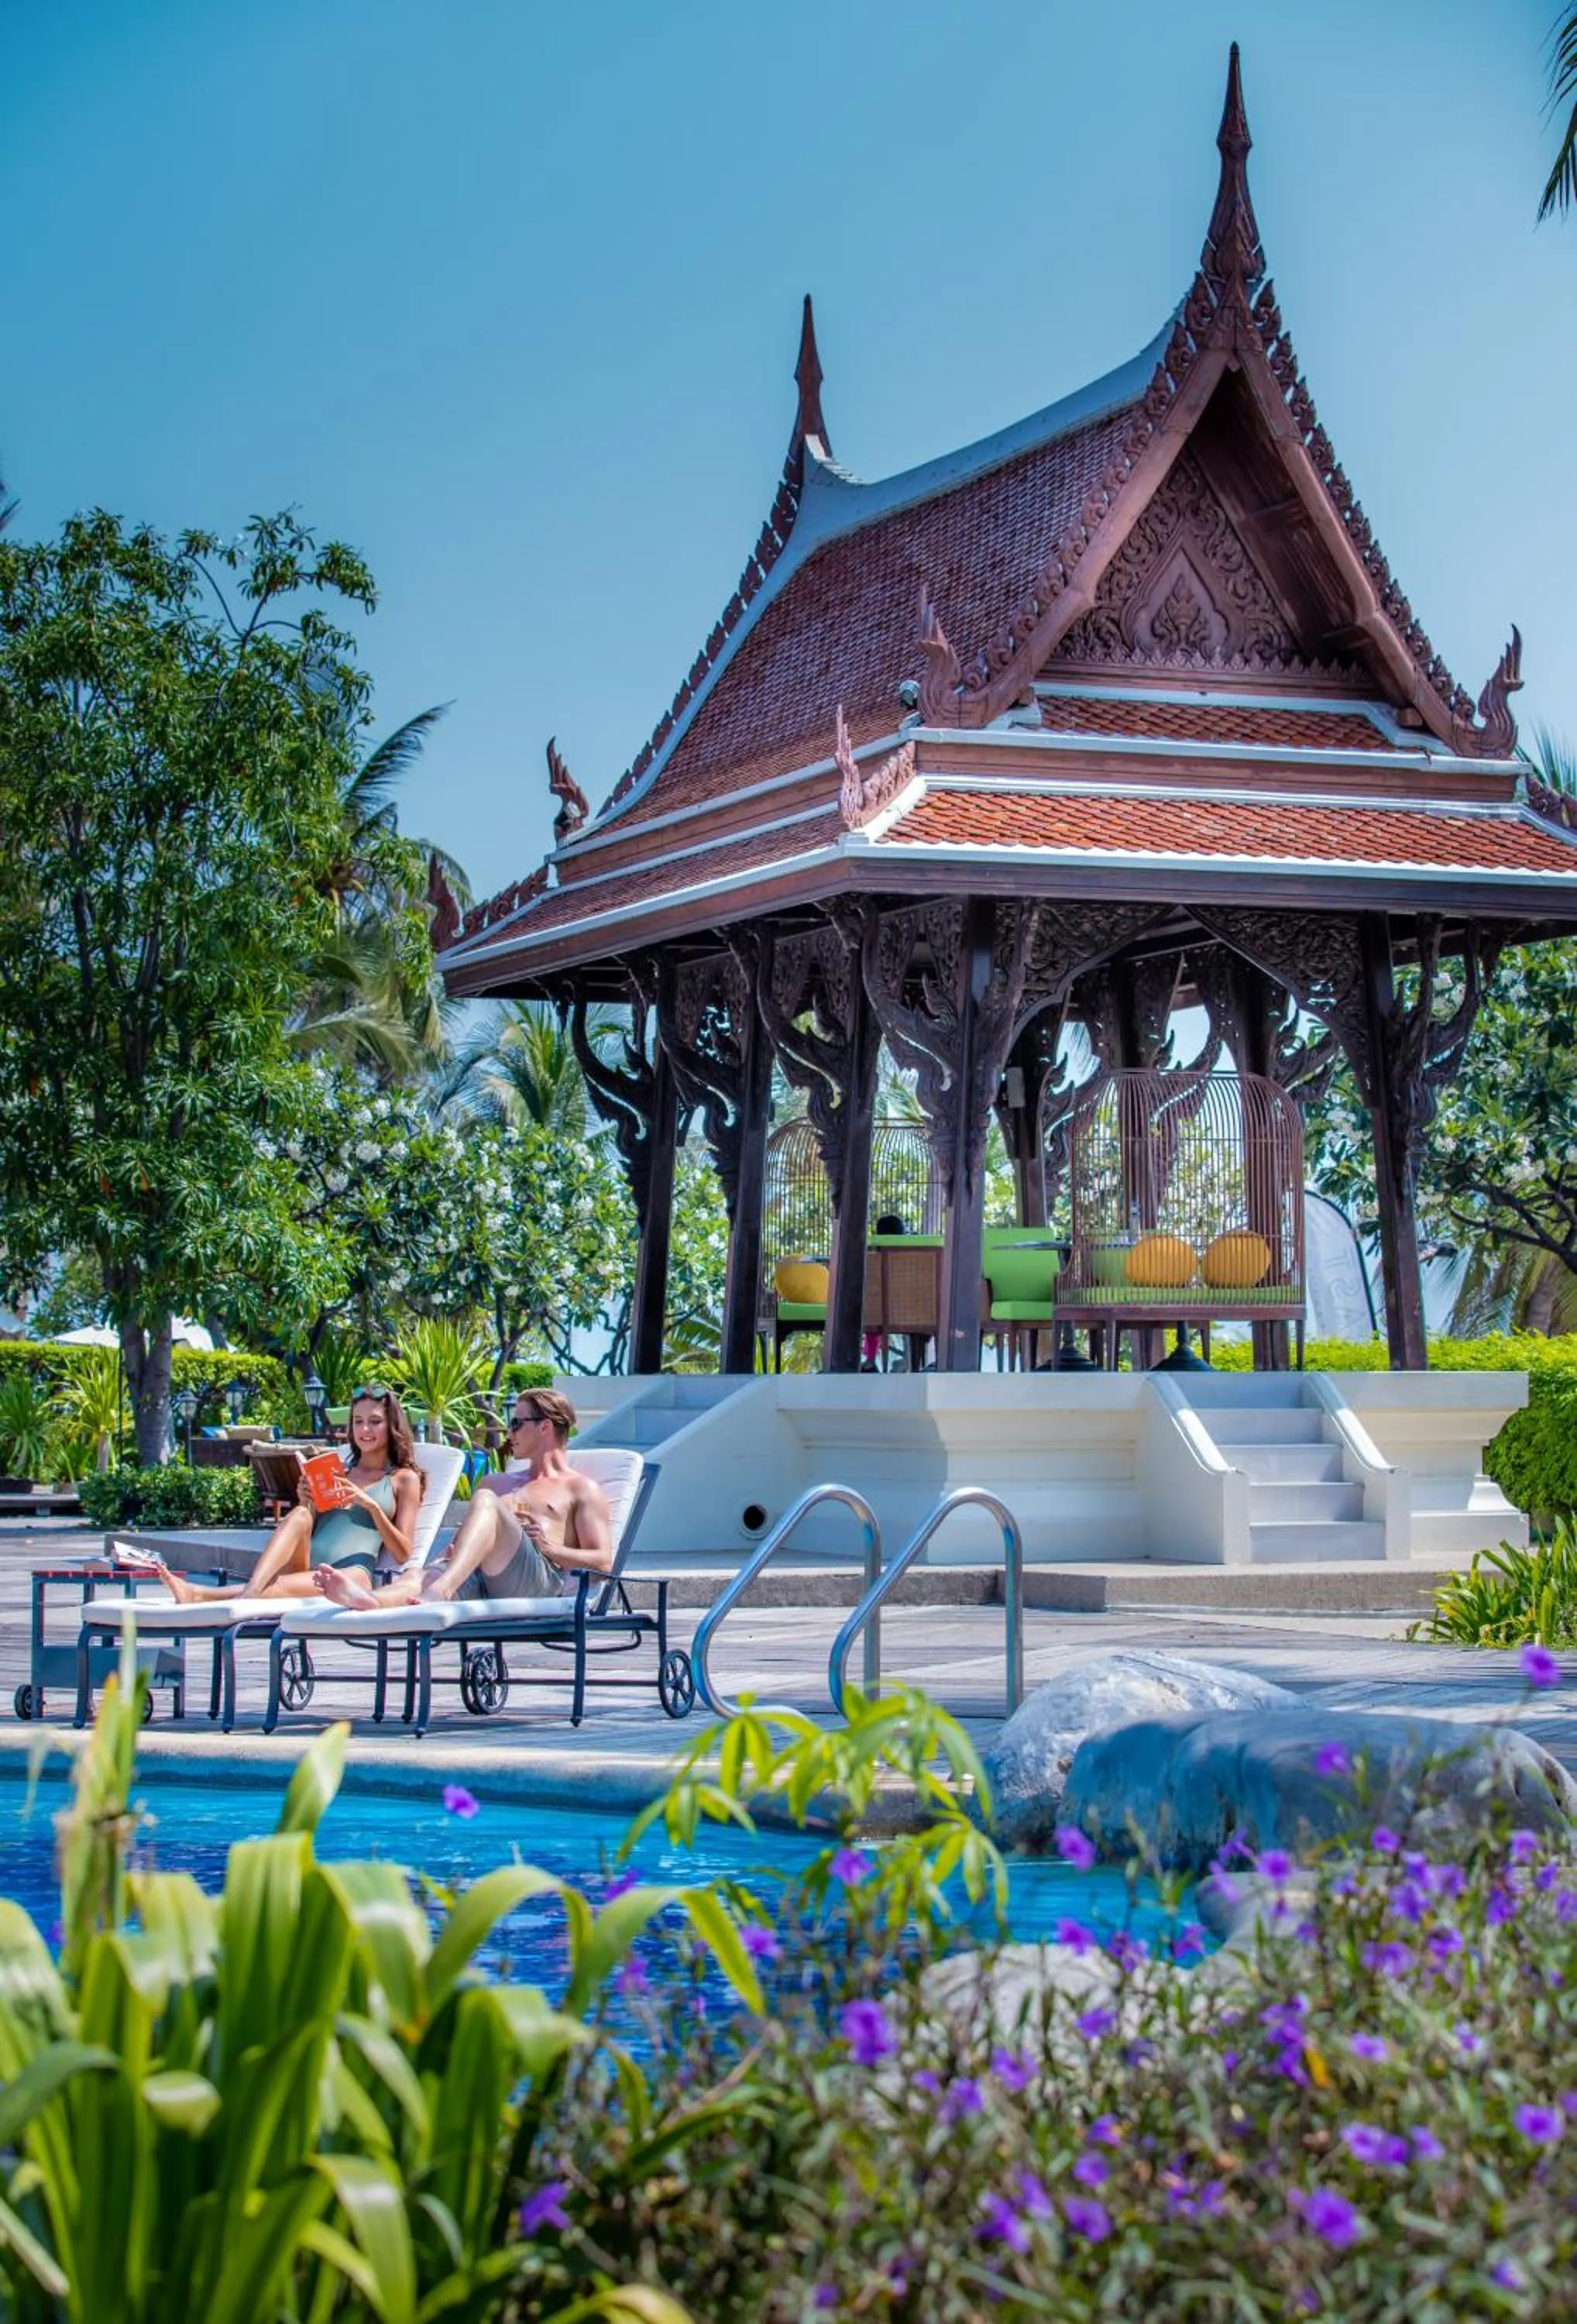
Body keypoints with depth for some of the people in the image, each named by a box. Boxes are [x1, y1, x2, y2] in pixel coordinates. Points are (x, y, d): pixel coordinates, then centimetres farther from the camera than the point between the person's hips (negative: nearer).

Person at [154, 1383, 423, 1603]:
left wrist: (371, 1505, -6)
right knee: (299, 1516, -30)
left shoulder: (404, 1479, 19)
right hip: (304, 1567, 4)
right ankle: (250, 1593, -56)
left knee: (279, 1586, -37)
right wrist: (307, 1503, 3)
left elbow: (402, 1554, 7)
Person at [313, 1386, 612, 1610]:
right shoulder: (495, 1483, 39)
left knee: (486, 1501, -29)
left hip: (540, 1580, -5)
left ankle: (438, 1593, -52)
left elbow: (603, 1563, 7)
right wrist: (452, 1553, 11)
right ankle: (369, 1601, -64)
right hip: (475, 1582, 5)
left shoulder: (581, 1489, 20)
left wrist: (549, 1548, -8)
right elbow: (459, 1544, 35)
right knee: (417, 1577, -29)